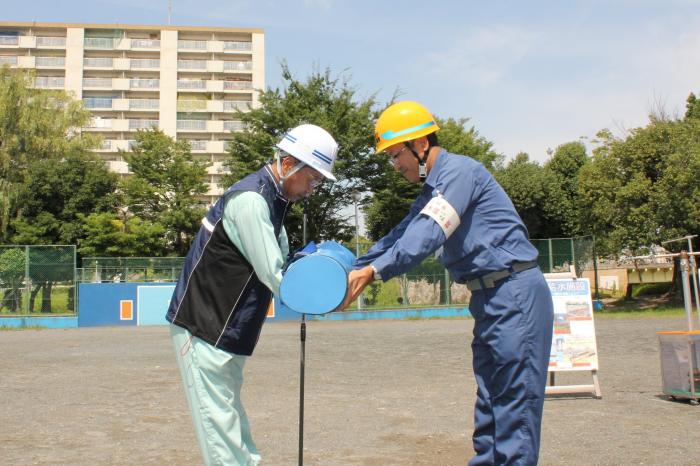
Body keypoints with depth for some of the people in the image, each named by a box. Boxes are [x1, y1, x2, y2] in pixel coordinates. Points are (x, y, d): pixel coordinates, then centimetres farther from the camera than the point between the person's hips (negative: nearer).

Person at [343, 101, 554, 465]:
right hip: (490, 298, 10)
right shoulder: (432, 190, 17)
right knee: (489, 400, 13)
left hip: (515, 293, -10)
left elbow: (429, 234, -25)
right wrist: (350, 270, 9)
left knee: (514, 400, -5)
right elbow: (400, 237, 18)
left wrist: (372, 271, -30)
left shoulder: (459, 170, -14)